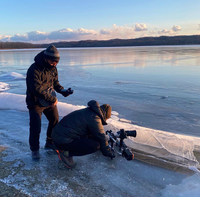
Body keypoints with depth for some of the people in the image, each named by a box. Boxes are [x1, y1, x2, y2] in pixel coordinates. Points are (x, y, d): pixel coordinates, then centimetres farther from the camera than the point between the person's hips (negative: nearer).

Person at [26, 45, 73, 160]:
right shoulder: (34, 70, -24)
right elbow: (37, 90, -29)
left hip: (50, 101, 7)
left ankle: (50, 142, 33)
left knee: (55, 121, 12)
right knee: (35, 127, -6)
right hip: (36, 102, -7)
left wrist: (62, 91, -10)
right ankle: (35, 149, 17)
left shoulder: (53, 68, 0)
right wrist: (53, 99, -26)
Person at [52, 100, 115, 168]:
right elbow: (101, 137, -4)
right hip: (63, 142, -10)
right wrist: (108, 153, 11)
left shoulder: (88, 111, 17)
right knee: (96, 145, -10)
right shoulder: (94, 118, -12)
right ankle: (66, 153, -6)